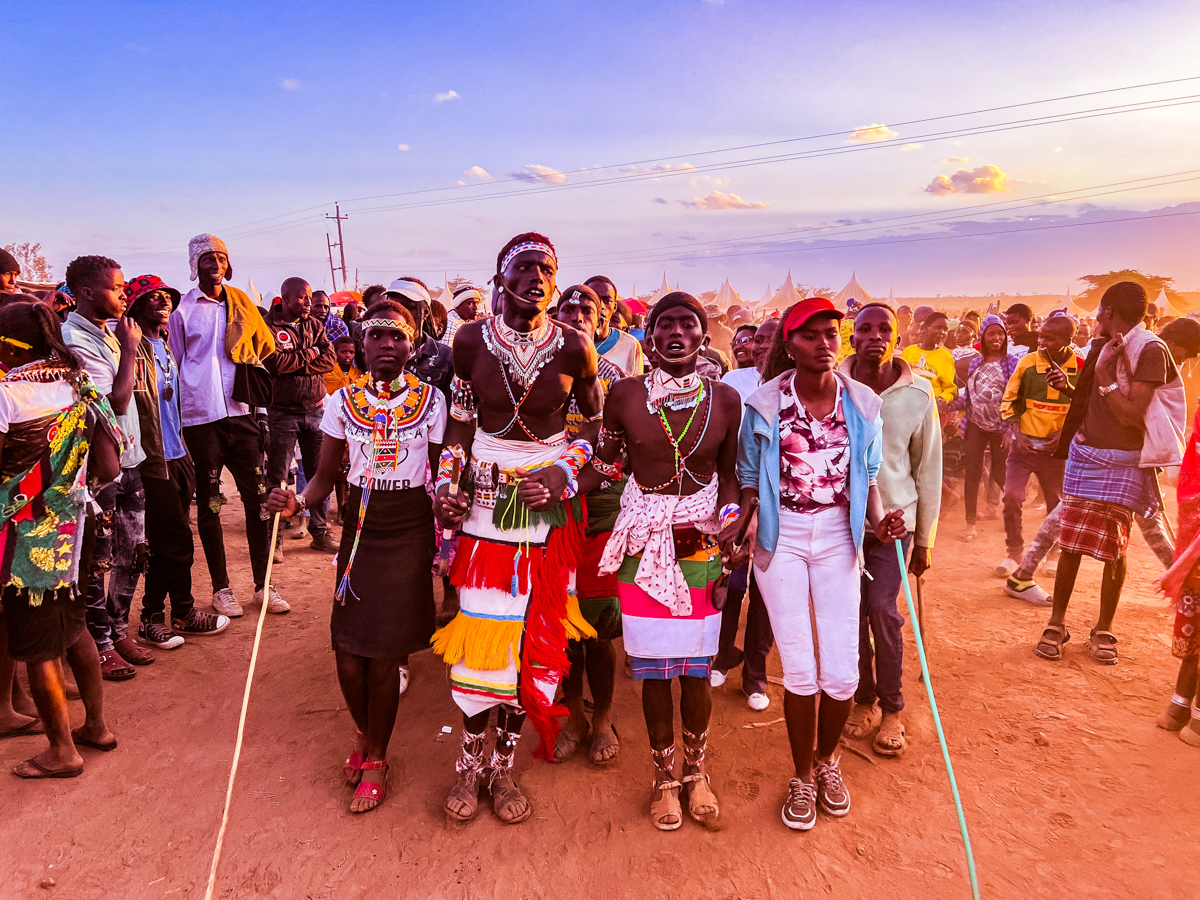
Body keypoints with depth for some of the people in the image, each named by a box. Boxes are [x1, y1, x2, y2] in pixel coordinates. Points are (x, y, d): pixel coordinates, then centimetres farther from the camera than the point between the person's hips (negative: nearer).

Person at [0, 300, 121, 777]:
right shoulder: (80, 387, 1)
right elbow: (109, 469, 2)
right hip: (70, 526, 6)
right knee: (73, 626, 20)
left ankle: (62, 750, 18)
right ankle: (96, 725, 30)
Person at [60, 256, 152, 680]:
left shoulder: (108, 330, 12)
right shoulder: (75, 339, -16)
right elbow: (116, 401, -20)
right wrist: (129, 348, -14)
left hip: (127, 459, 8)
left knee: (133, 552, 15)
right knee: (97, 561, 4)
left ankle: (119, 630, 30)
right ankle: (100, 645, 17)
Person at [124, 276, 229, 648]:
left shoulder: (164, 346, 15)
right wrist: (145, 459, -20)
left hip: (176, 457, 8)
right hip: (154, 461, -8)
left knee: (164, 544, 14)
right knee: (178, 542, 0)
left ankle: (151, 618, 25)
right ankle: (183, 614, 16)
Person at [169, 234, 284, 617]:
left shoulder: (242, 305, 12)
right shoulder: (183, 309, 4)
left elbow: (266, 348, 22)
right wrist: (178, 414, 2)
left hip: (241, 413, 3)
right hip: (200, 417, -2)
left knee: (258, 498, 2)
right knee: (209, 504, 5)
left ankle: (263, 584, 13)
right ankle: (221, 587, 16)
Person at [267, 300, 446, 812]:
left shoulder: (430, 400, -3)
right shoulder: (343, 401, 2)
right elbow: (326, 476, 6)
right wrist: (297, 502, -15)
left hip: (410, 534, -2)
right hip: (360, 532, 2)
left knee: (384, 655, 1)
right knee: (348, 654, 2)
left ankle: (375, 759, 26)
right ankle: (365, 733, 35)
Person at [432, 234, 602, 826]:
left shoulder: (574, 348, -6)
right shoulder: (471, 340, -3)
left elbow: (598, 421, 2)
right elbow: (461, 420, 5)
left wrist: (564, 470, -12)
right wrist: (448, 485, -5)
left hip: (547, 500, 0)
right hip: (483, 498, 0)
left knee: (532, 634, 6)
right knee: (478, 628, 4)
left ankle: (504, 762, 26)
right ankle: (470, 760, 26)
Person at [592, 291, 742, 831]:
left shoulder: (725, 399, -1)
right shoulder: (625, 395, -5)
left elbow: (729, 474, 7)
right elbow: (603, 461, 6)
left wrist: (729, 514, -9)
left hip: (703, 543, 1)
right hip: (644, 540, -1)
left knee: (697, 669, 9)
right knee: (653, 669, 8)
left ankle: (696, 773, 34)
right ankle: (664, 777, 31)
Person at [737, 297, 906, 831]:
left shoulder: (863, 404, -2)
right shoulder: (764, 405, -9)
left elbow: (866, 477, 9)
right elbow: (749, 480, 0)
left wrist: (878, 521, -10)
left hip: (838, 536, 2)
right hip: (780, 537, -2)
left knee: (842, 672, 1)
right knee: (800, 669, 0)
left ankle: (828, 758, 34)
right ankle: (803, 774, 27)